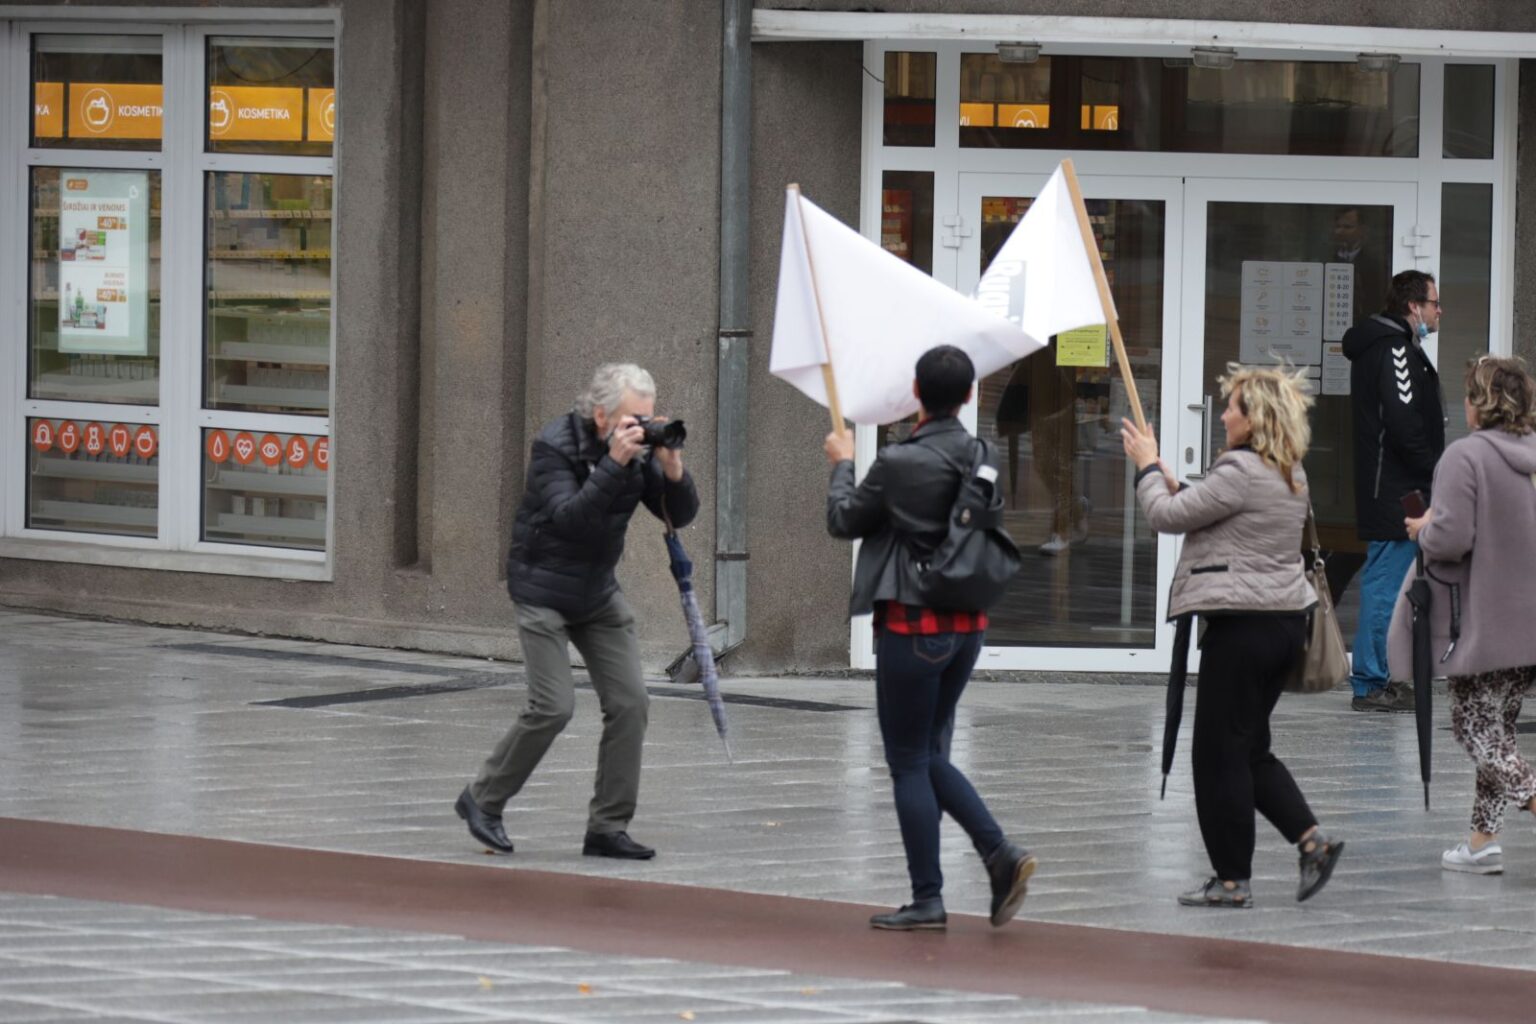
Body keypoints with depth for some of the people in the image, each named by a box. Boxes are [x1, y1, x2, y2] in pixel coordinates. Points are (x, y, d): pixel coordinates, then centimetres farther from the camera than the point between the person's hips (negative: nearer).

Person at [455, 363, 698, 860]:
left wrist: (671, 465, -22)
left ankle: (608, 827, 2)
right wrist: (614, 464, -39)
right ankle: (482, 800, 7)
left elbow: (682, 514, -4)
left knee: (629, 702, -5)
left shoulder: (640, 452, -3)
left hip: (599, 593, 6)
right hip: (544, 591, -6)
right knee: (554, 706, -14)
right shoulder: (555, 446, -19)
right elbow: (569, 517, -33)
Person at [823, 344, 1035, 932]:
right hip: (968, 622, 7)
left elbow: (843, 521, -3)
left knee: (910, 762, 3)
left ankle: (927, 901, 5)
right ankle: (1000, 855, 1)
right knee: (930, 755, 18)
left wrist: (842, 465, 16)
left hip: (912, 624, -7)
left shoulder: (898, 464, -17)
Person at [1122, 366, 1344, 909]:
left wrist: (1148, 466, 3)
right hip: (1285, 621, 9)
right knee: (1250, 747, 18)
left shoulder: (1241, 471, -17)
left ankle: (1232, 879, 4)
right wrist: (1170, 481, 12)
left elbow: (1168, 516, -12)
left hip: (1243, 624, -9)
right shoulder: (1290, 475, 13)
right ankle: (1311, 837, 5)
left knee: (1220, 752, 0)